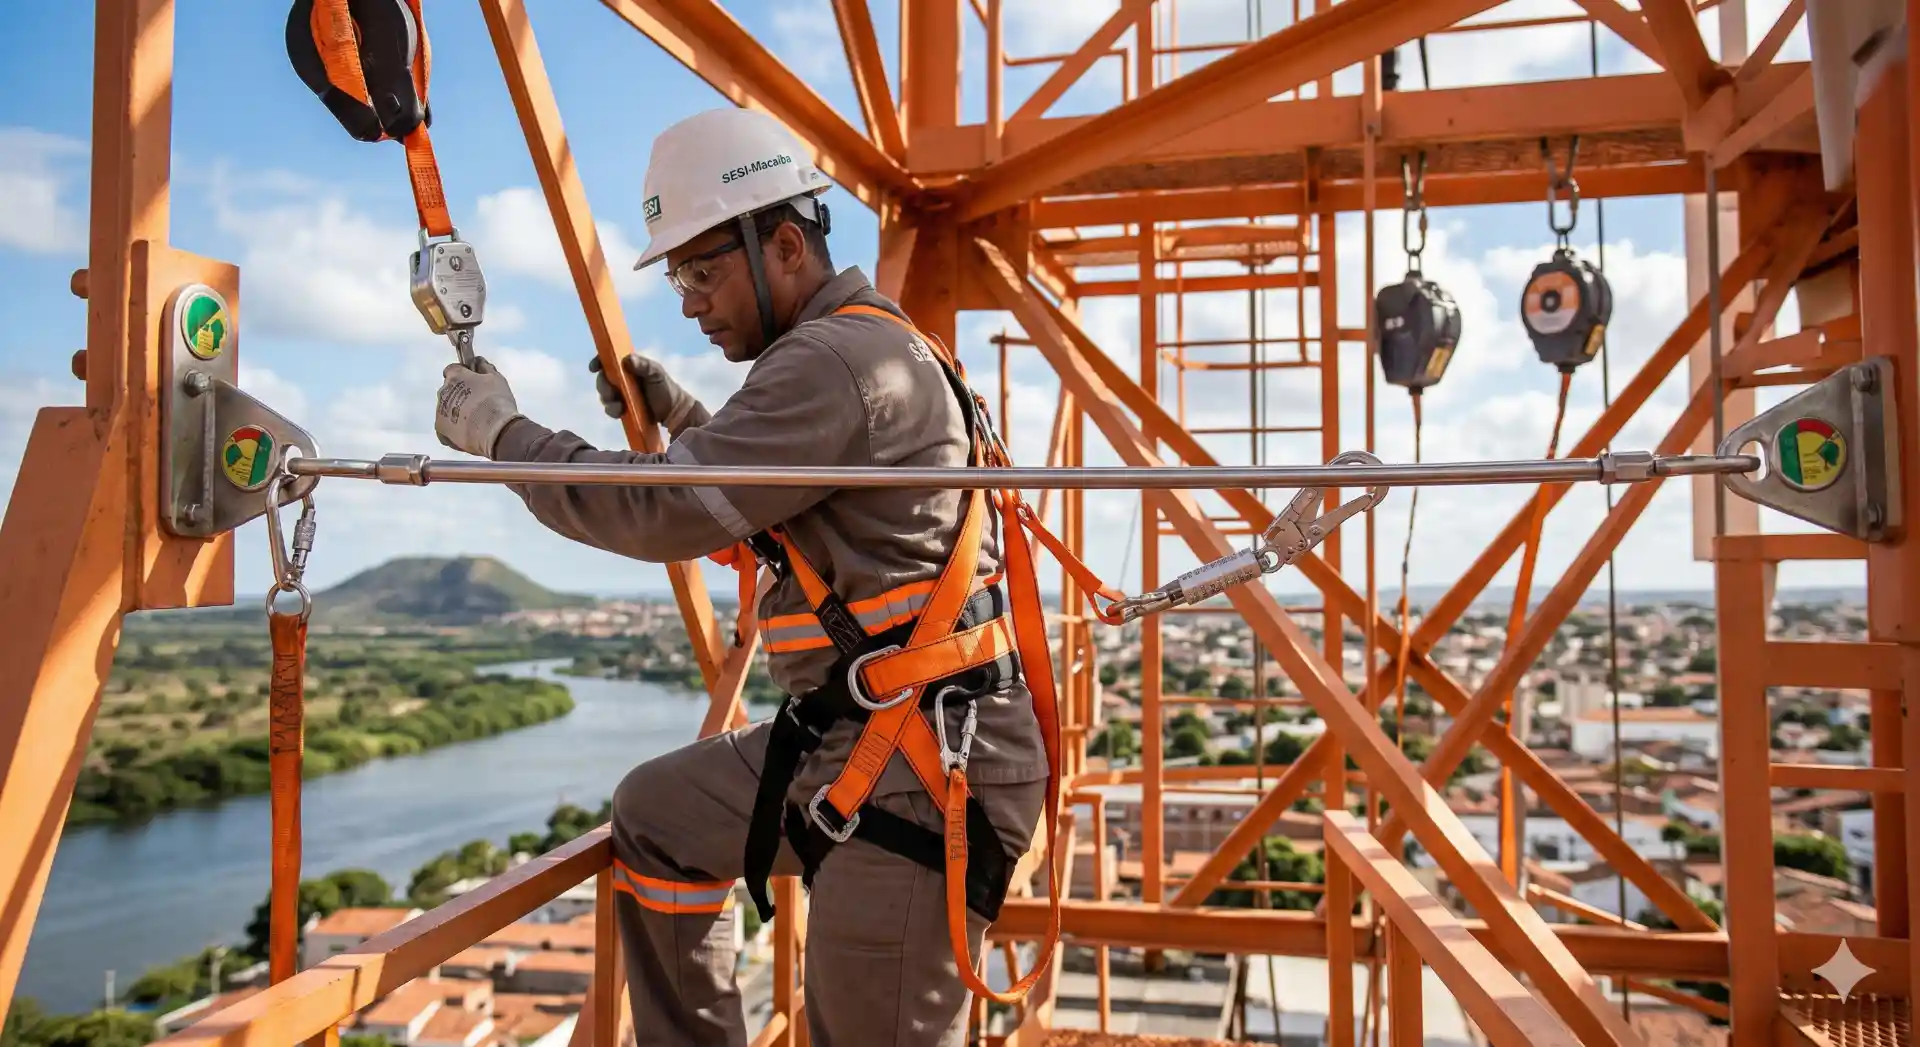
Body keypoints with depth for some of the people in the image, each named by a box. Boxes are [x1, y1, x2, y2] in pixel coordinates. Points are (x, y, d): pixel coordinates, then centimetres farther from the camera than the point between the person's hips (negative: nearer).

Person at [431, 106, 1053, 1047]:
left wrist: (499, 429, -8)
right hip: (847, 736, 10)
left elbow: (667, 509, -21)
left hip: (927, 766, -10)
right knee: (655, 813, 21)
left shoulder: (841, 359, -17)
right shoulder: (847, 351, 15)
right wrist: (680, 417, 14)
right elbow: (750, 498, 28)